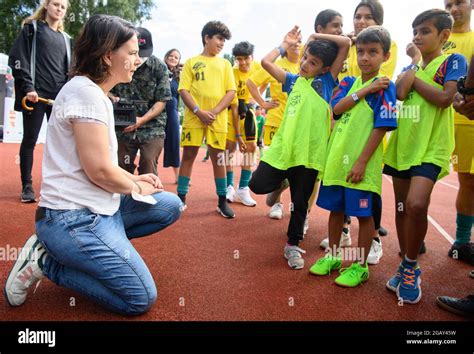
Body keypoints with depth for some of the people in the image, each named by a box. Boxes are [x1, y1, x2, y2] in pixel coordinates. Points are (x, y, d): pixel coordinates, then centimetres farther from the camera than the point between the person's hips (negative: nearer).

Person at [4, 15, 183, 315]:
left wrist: (133, 178, 6)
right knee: (141, 299, -8)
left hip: (96, 208, 10)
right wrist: (136, 187, -4)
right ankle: (45, 262, 1)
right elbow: (99, 170, -21)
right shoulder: (86, 91, -18)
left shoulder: (96, 93, 13)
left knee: (171, 206, 10)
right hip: (74, 218, -10)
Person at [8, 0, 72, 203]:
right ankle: (27, 187, 7)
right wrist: (28, 87, -13)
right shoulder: (32, 28, 7)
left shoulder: (65, 38, 20)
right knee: (30, 140, -1)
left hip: (60, 96, 4)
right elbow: (18, 58, -2)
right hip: (36, 94, -4)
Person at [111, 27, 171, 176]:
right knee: (122, 169, 10)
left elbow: (162, 101, -7)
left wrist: (142, 120, -18)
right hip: (123, 128, 3)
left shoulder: (159, 67, -6)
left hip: (152, 129, -2)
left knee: (148, 172, -7)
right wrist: (113, 97, -11)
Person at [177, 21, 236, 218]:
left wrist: (215, 111, -10)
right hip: (194, 117, -1)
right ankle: (181, 199, 10)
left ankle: (222, 202, 13)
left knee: (218, 159, 5)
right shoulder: (191, 62, 9)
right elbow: (183, 90, 0)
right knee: (188, 156, 1)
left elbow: (231, 92, 5)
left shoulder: (224, 64, 14)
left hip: (218, 119, 1)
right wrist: (199, 111, -14)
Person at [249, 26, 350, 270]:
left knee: (300, 202, 8)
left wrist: (317, 36, 9)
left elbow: (346, 43, 0)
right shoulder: (293, 81, 14)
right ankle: (281, 182, 30)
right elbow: (266, 62, 12)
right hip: (283, 146, 2)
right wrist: (286, 43, 19)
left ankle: (292, 245, 26)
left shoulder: (326, 80, 6)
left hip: (309, 152, -2)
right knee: (258, 184, -3)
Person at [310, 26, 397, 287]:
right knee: (336, 209, 15)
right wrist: (364, 90, -14)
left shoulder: (384, 87, -5)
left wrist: (362, 162, -17)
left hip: (361, 163, -5)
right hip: (336, 158, 6)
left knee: (364, 214, 5)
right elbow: (336, 109, -6)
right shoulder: (348, 83, 11)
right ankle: (332, 256, 31)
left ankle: (360, 266, 20)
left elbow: (381, 128, -12)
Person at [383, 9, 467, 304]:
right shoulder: (409, 66, 15)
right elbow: (399, 94, -7)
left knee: (416, 204, -23)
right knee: (402, 208, 8)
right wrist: (414, 62, 0)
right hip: (402, 144, 6)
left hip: (431, 146, -5)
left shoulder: (453, 61, 2)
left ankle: (410, 267, -1)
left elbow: (445, 98, -15)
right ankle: (407, 266, 25)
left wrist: (414, 77, -4)